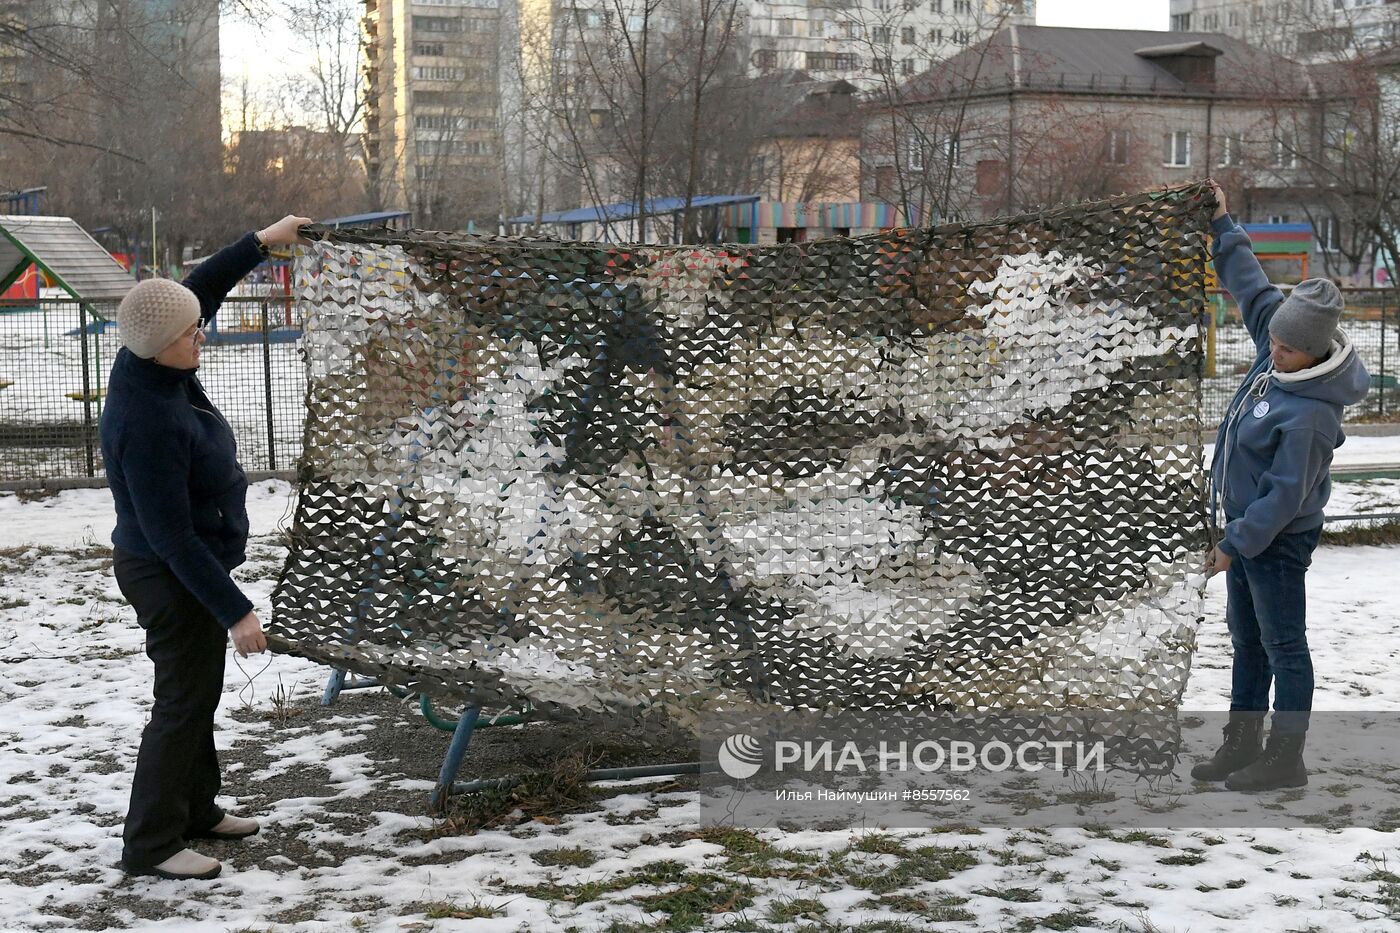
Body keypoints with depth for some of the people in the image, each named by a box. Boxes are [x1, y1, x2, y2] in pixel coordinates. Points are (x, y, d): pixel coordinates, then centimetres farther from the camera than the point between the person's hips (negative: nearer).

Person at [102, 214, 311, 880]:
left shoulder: (146, 366, -6)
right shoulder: (147, 425, -32)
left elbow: (198, 289, 11)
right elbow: (172, 538, -30)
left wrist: (262, 242, 14)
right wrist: (234, 610, -25)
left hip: (188, 566, 10)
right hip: (172, 581, -10)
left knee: (198, 692, 21)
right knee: (183, 702, -1)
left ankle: (196, 809, 35)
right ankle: (150, 844, 9)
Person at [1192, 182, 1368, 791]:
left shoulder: (1310, 414, -29)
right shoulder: (1279, 348, -5)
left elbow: (1286, 494, -25)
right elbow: (1251, 288, 10)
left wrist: (1236, 543, -19)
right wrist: (1223, 226, 12)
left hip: (1278, 538, -10)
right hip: (1246, 524, 10)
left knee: (1283, 647, 1)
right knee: (1247, 641, 18)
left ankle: (1285, 759, 11)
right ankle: (1242, 745, 29)